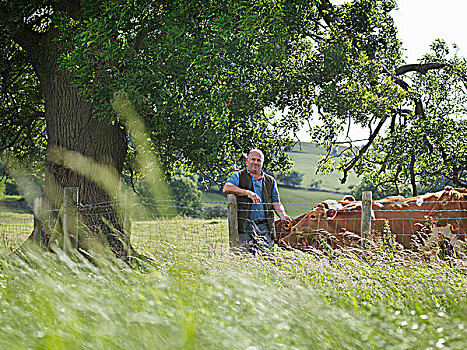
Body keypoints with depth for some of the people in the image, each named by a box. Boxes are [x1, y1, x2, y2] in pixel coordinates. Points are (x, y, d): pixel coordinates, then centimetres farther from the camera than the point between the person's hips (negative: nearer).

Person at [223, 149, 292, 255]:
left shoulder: (270, 181, 21)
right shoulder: (238, 176, 10)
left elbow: (276, 203, 19)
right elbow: (226, 188, -9)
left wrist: (282, 214, -3)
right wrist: (248, 193, -19)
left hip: (265, 226, 3)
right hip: (245, 226, -3)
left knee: (268, 254, -8)